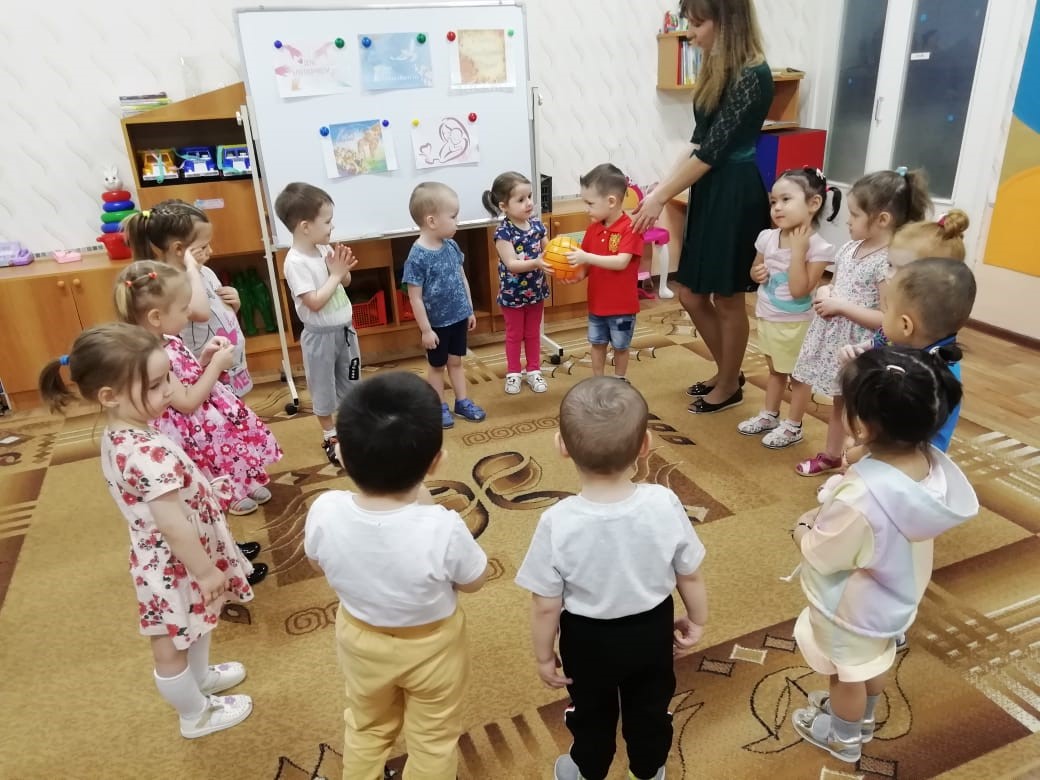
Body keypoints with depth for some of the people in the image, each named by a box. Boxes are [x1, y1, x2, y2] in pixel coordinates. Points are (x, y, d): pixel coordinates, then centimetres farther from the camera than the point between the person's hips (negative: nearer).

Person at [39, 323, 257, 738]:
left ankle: (201, 677, 58)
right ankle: (196, 715, 41)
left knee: (193, 629, 32)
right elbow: (173, 526, -31)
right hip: (174, 569, -8)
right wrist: (206, 571, -19)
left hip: (163, 561, 8)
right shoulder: (150, 453, -37)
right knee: (171, 648, 17)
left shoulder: (117, 435, -6)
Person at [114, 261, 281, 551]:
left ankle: (242, 487, 54)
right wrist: (216, 364, -22)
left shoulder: (168, 342, 0)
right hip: (192, 434, -10)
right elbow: (188, 402, -27)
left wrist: (205, 356, -4)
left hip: (210, 421, 10)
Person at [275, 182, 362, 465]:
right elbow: (315, 302, -26)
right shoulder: (296, 262, -22)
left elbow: (346, 283, 12)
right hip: (321, 335, -7)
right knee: (323, 386, 10)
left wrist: (344, 269, -10)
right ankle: (330, 436, 26)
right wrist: (334, 274, -19)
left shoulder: (325, 249, -1)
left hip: (345, 328, 7)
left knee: (350, 380, 20)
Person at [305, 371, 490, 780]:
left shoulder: (324, 512, -29)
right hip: (431, 645, -3)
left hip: (359, 638, 3)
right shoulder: (443, 528, -38)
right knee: (433, 739, 27)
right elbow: (474, 580, -16)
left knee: (366, 727, 33)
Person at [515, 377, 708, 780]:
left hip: (589, 638, -2)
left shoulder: (557, 523, -32)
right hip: (652, 629, 2)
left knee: (592, 711, 28)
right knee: (651, 706, 30)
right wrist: (696, 620, 10)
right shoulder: (665, 504, -26)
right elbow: (690, 576, -10)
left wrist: (544, 655, -1)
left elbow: (546, 606, -20)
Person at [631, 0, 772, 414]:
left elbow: (714, 149, -19)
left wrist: (661, 198, -16)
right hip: (708, 192, 9)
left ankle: (730, 387, 24)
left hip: (735, 197, -9)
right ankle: (726, 373, 33)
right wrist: (663, 186, 8)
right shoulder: (718, 68, 12)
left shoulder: (751, 74, -17)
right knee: (692, 295, 13)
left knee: (728, 299, 5)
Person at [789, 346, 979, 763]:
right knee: (876, 661, 33)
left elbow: (821, 556, -26)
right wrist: (828, 517, -2)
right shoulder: (934, 464, -21)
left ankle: (843, 737, 51)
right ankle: (862, 718, 60)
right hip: (896, 596, 7)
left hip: (854, 610, -6)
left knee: (849, 673, 23)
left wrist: (804, 527, -7)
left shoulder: (860, 497, -44)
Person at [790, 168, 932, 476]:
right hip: (836, 340, 8)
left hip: (862, 348, -8)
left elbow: (887, 319, -25)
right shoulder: (849, 248, 2)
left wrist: (840, 306, -23)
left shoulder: (890, 263, -22)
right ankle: (831, 456, 41)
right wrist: (824, 294, -6)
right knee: (839, 402, 24)